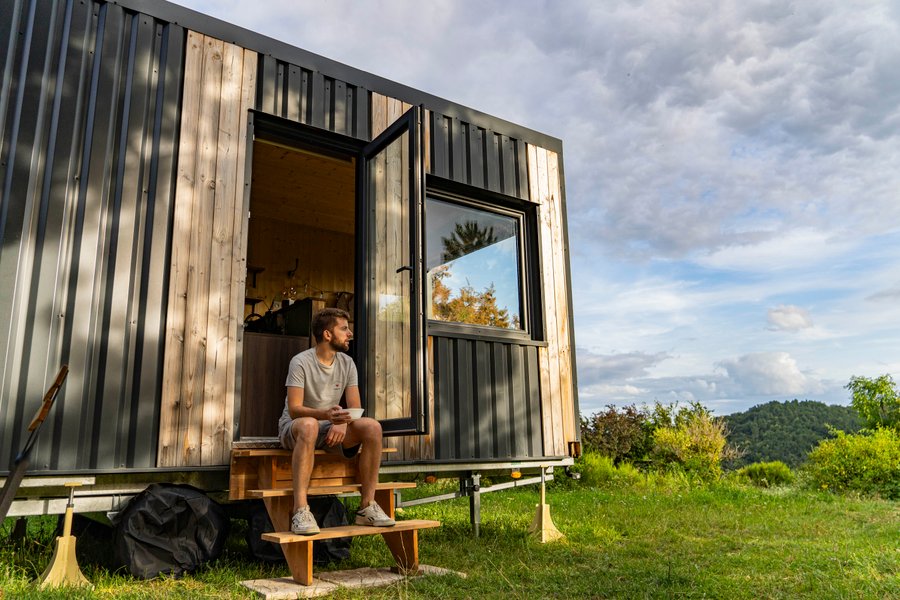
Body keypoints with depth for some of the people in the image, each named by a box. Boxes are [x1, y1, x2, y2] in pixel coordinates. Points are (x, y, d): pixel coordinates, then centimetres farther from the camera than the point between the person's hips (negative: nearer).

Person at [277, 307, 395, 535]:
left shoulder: (347, 363, 2)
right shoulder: (301, 362, -14)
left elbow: (354, 408, -2)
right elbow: (294, 409, -22)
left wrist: (342, 422, -25)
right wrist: (325, 414, -41)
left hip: (330, 429, 5)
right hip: (294, 427, -5)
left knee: (372, 426, -21)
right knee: (309, 425, -41)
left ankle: (367, 506, -17)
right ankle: (300, 510, -41)